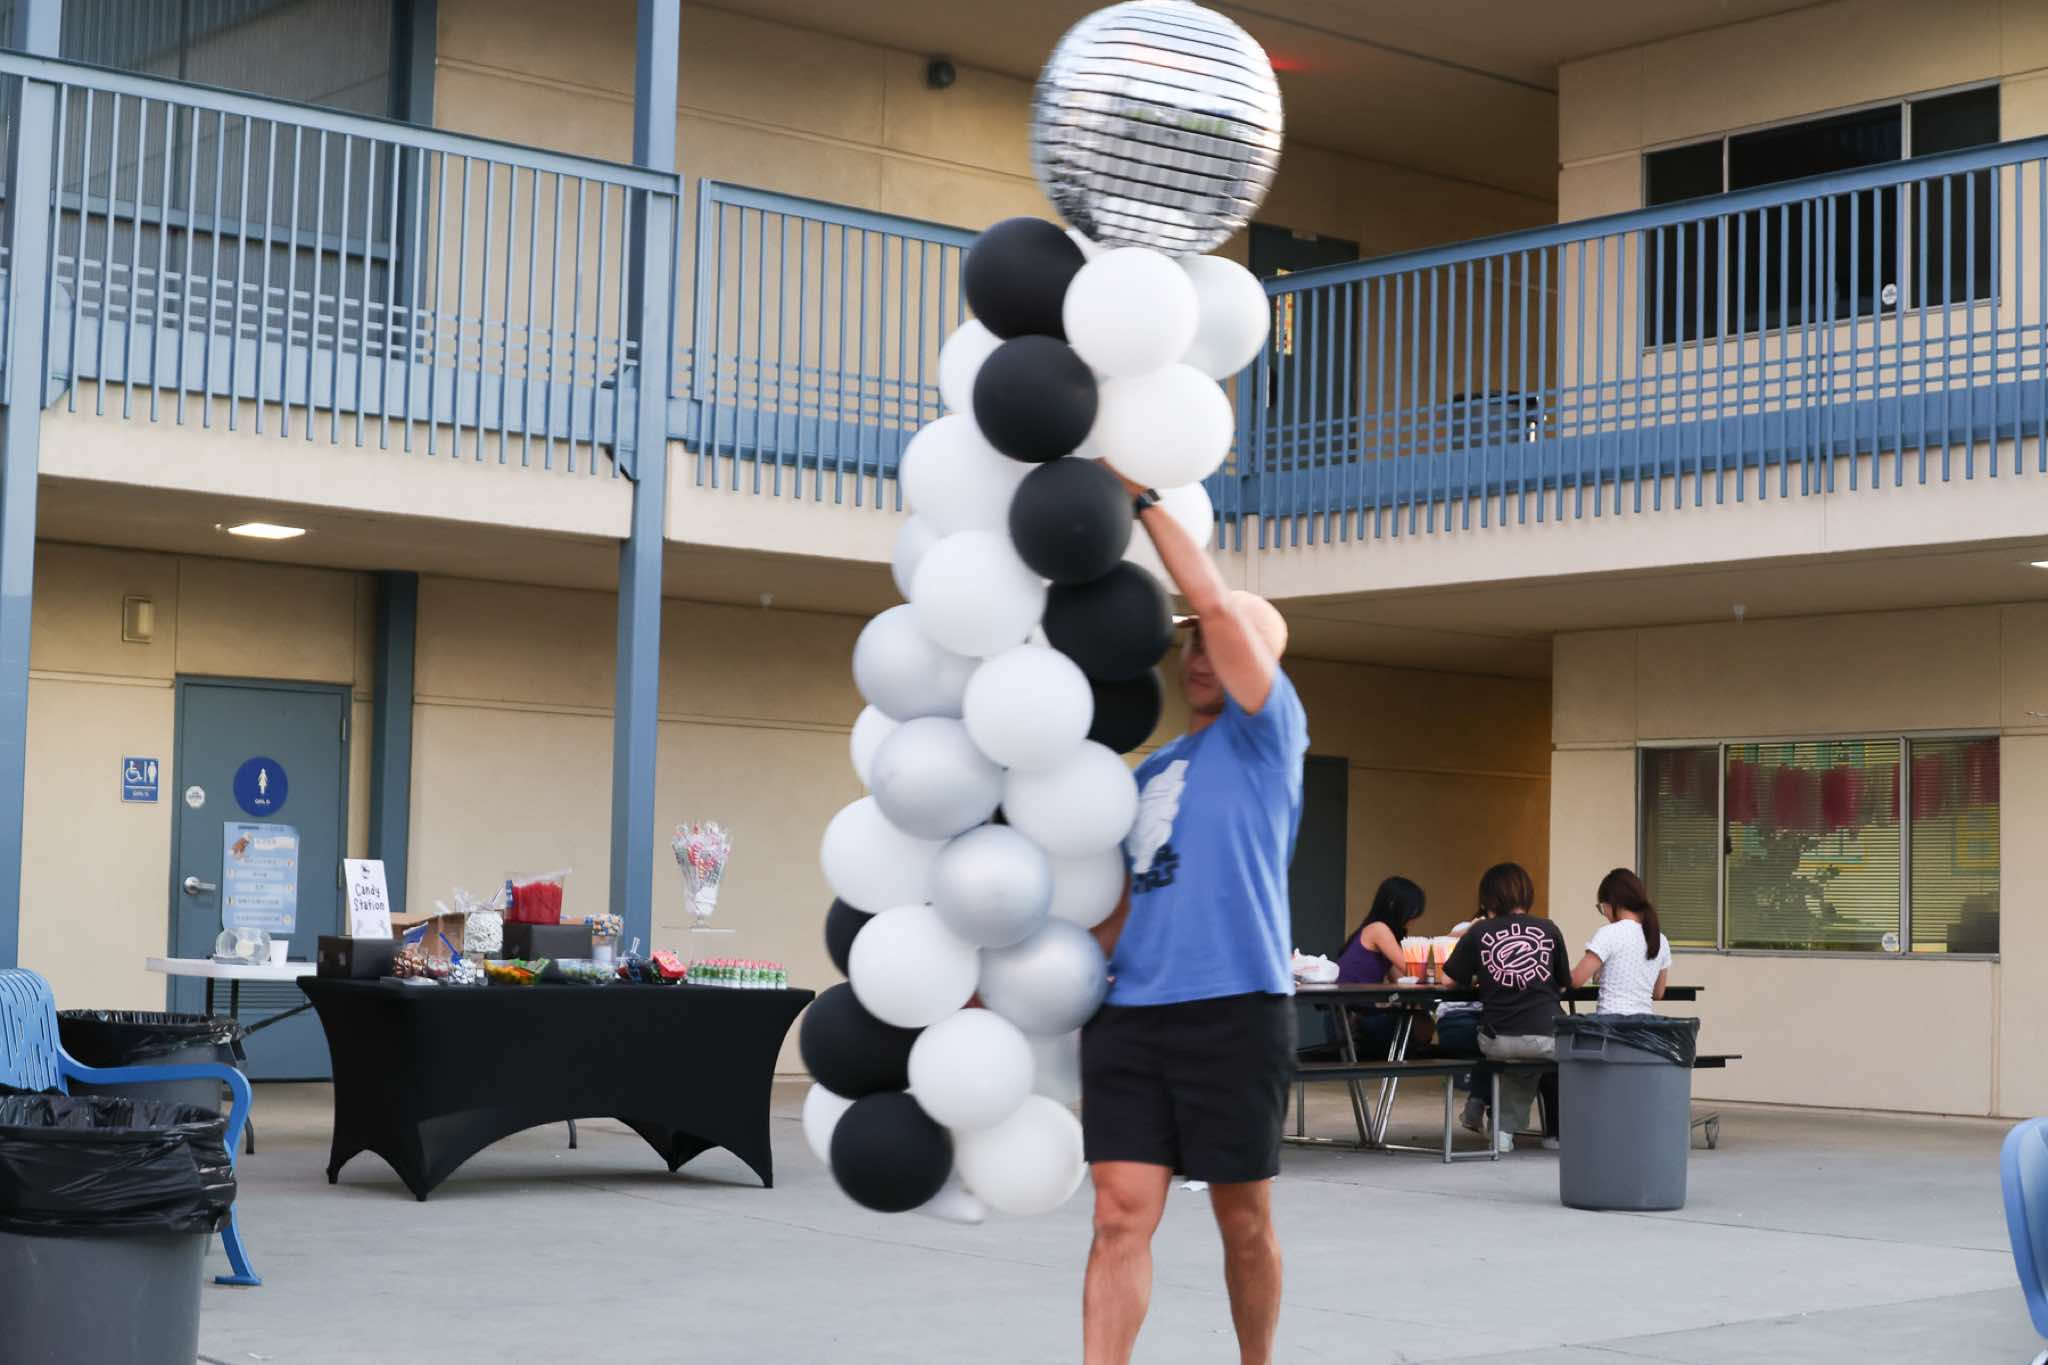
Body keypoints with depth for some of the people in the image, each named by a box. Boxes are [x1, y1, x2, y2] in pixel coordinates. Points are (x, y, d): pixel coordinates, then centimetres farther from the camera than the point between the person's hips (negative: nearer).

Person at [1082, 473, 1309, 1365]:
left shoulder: (1270, 733, 3)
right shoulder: (1148, 775, 20)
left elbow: (1215, 601, -8)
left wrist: (1141, 498, -1)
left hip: (1235, 1006, -4)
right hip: (1129, 1012, 5)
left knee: (1243, 1219, 7)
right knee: (1121, 1217, -5)